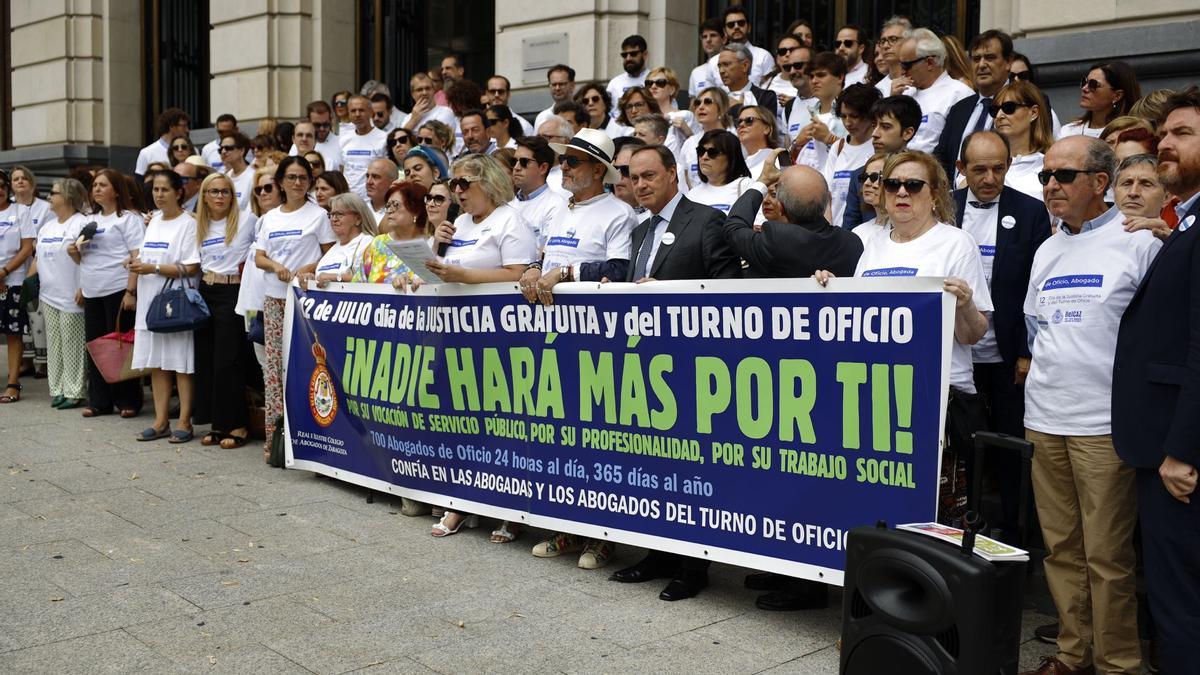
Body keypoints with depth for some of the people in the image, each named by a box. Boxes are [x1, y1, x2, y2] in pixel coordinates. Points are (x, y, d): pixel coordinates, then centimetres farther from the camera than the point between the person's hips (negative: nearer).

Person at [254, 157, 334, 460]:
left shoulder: (318, 215, 2)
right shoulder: (270, 218, 15)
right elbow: (259, 257, 12)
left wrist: (307, 269, -17)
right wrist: (276, 266, -9)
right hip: (274, 298, 5)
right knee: (273, 365, 3)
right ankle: (274, 434, 8)